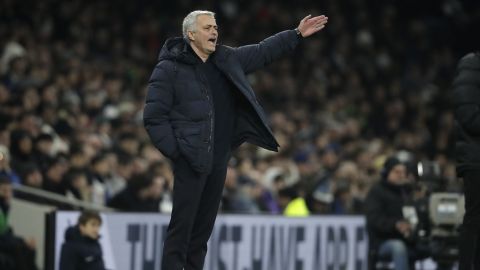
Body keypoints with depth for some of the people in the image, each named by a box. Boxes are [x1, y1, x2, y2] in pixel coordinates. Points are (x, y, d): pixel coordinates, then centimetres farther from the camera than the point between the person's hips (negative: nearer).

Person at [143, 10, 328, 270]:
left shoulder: (227, 59, 11)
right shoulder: (170, 68, -8)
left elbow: (262, 52, 20)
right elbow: (153, 116, -9)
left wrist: (297, 34, 16)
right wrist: (174, 151, -13)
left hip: (218, 161, 7)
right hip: (191, 160, -7)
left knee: (203, 229, 10)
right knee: (181, 227, -9)